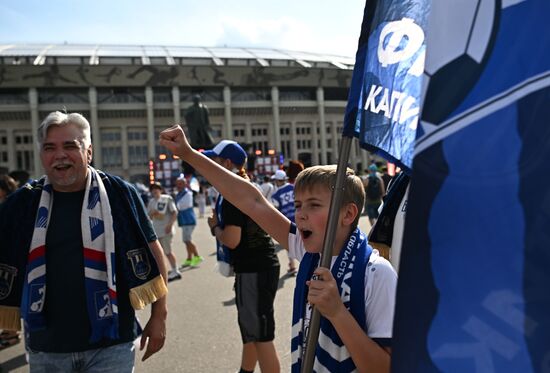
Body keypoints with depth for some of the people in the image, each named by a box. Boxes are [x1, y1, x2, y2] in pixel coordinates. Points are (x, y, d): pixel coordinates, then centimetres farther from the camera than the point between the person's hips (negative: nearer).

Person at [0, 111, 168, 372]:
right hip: (45, 345, 3)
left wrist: (159, 316, -3)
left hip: (110, 341, -2)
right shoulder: (22, 202, 0)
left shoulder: (118, 194, -7)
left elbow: (152, 253, -2)